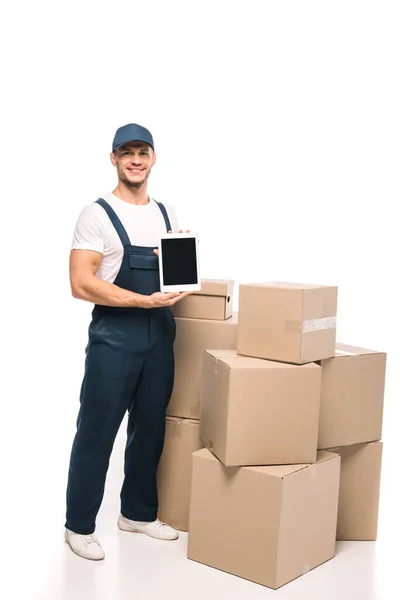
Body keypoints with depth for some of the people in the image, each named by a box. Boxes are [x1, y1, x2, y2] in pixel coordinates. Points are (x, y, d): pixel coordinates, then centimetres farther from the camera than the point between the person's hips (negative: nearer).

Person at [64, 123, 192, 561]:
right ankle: (79, 525, 17)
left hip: (161, 334, 6)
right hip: (114, 336, -6)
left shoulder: (166, 214, 12)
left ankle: (138, 513, 32)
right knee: (97, 433, 2)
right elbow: (81, 284, -17)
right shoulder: (97, 215, -9)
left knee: (150, 430, 15)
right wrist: (144, 300, -24)